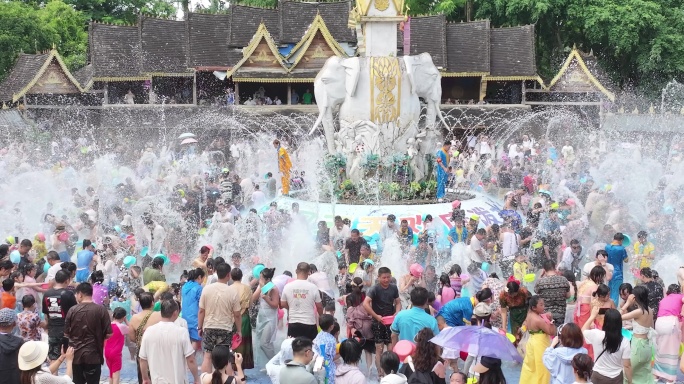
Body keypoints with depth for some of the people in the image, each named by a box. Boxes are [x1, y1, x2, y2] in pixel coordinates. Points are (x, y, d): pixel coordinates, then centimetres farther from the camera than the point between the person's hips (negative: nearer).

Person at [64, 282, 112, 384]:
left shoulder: (72, 310, -3)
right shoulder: (101, 310, -7)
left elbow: (66, 334, 4)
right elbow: (108, 334, -7)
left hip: (76, 354, 2)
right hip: (94, 355, -2)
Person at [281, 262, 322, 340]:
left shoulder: (287, 287, -4)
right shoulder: (313, 287, -9)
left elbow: (283, 304, 5)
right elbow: (319, 307, -1)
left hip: (293, 324, 2)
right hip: (309, 324, -2)